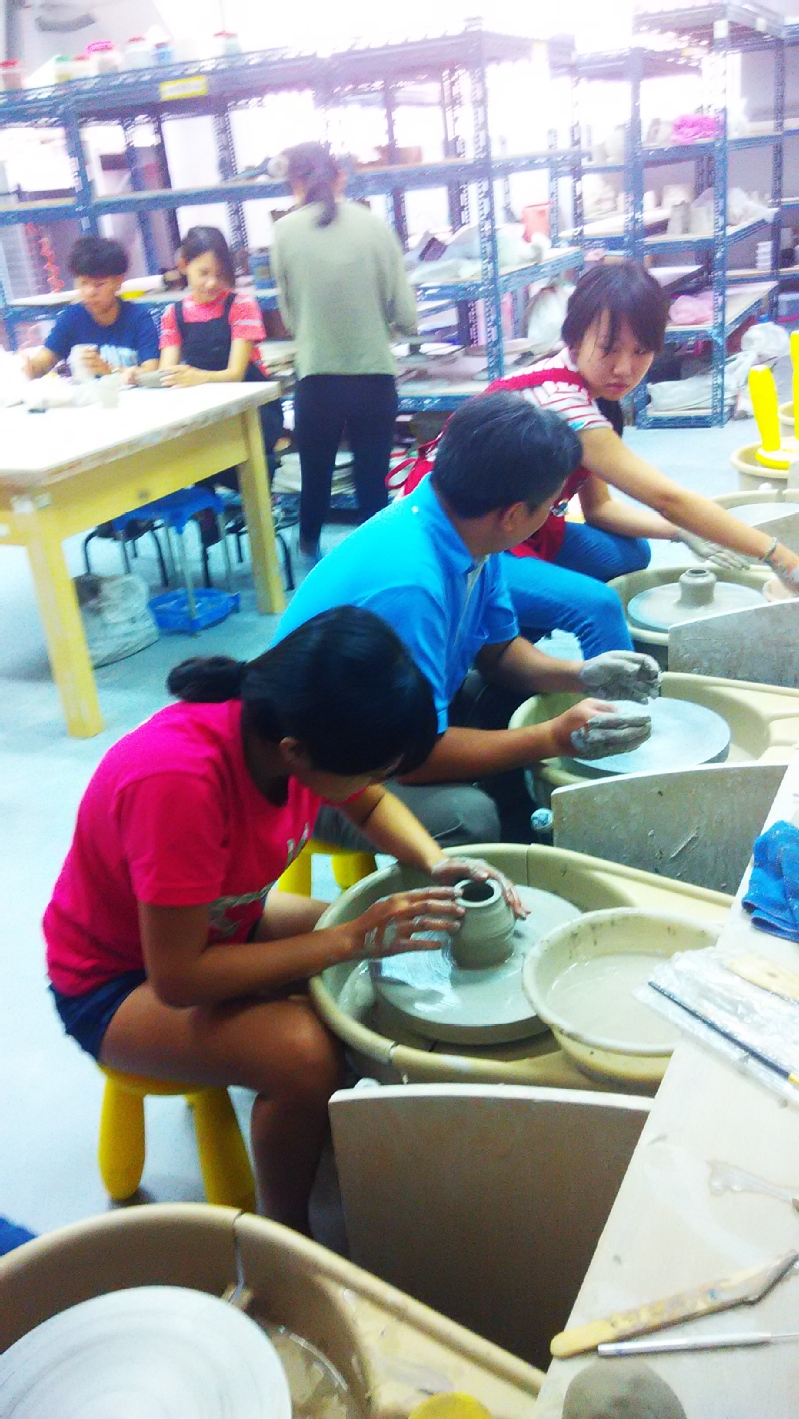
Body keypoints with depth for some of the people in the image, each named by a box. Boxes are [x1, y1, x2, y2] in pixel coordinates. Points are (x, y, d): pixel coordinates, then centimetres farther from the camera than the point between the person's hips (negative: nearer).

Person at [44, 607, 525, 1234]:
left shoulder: (298, 722, -18)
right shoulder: (178, 779, -39)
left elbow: (371, 804, 3)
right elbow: (177, 978, -32)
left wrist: (437, 864, -16)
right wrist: (351, 938, -30)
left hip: (221, 924, 7)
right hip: (120, 980, -7)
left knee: (401, 961, -4)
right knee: (308, 1053, -29)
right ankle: (285, 1236, -2)